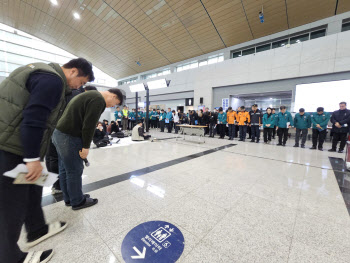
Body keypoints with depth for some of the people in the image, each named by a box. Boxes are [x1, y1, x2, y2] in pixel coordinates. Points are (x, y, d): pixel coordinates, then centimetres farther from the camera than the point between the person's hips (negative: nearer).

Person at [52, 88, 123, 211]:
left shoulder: (89, 95, 18)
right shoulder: (98, 100, -15)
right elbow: (89, 125, -21)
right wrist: (86, 147, -12)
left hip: (58, 133, 11)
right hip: (69, 137, -11)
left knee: (64, 170, 17)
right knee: (75, 171, 3)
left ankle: (68, 199, 33)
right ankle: (77, 202, 20)